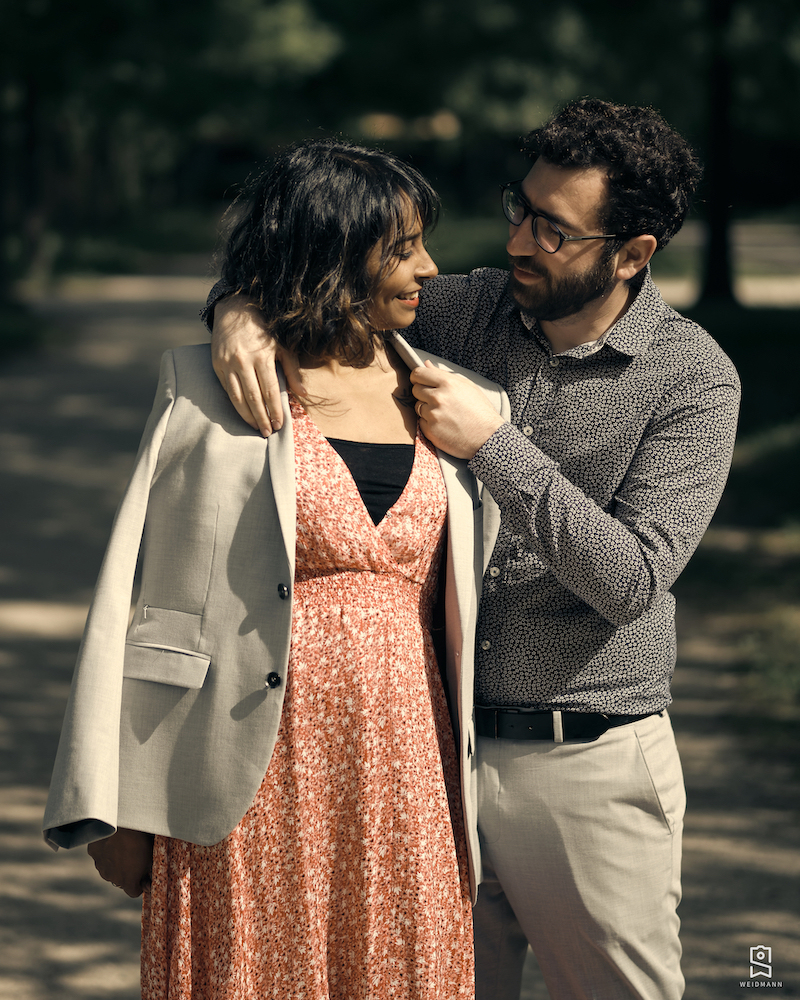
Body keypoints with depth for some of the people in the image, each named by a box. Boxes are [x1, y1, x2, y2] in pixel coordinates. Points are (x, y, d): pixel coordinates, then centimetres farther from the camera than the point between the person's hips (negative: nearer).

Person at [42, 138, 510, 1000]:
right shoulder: (210, 389, -1)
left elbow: (474, 618, 13)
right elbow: (137, 597, -1)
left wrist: (476, 801, 9)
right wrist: (117, 806, -4)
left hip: (403, 768, 3)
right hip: (257, 775, -3)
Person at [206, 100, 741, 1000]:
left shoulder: (693, 379, -10)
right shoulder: (465, 311, 2)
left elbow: (630, 578, -18)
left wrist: (492, 445, -22)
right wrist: (241, 309, -16)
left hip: (590, 765, -3)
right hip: (440, 745, 4)